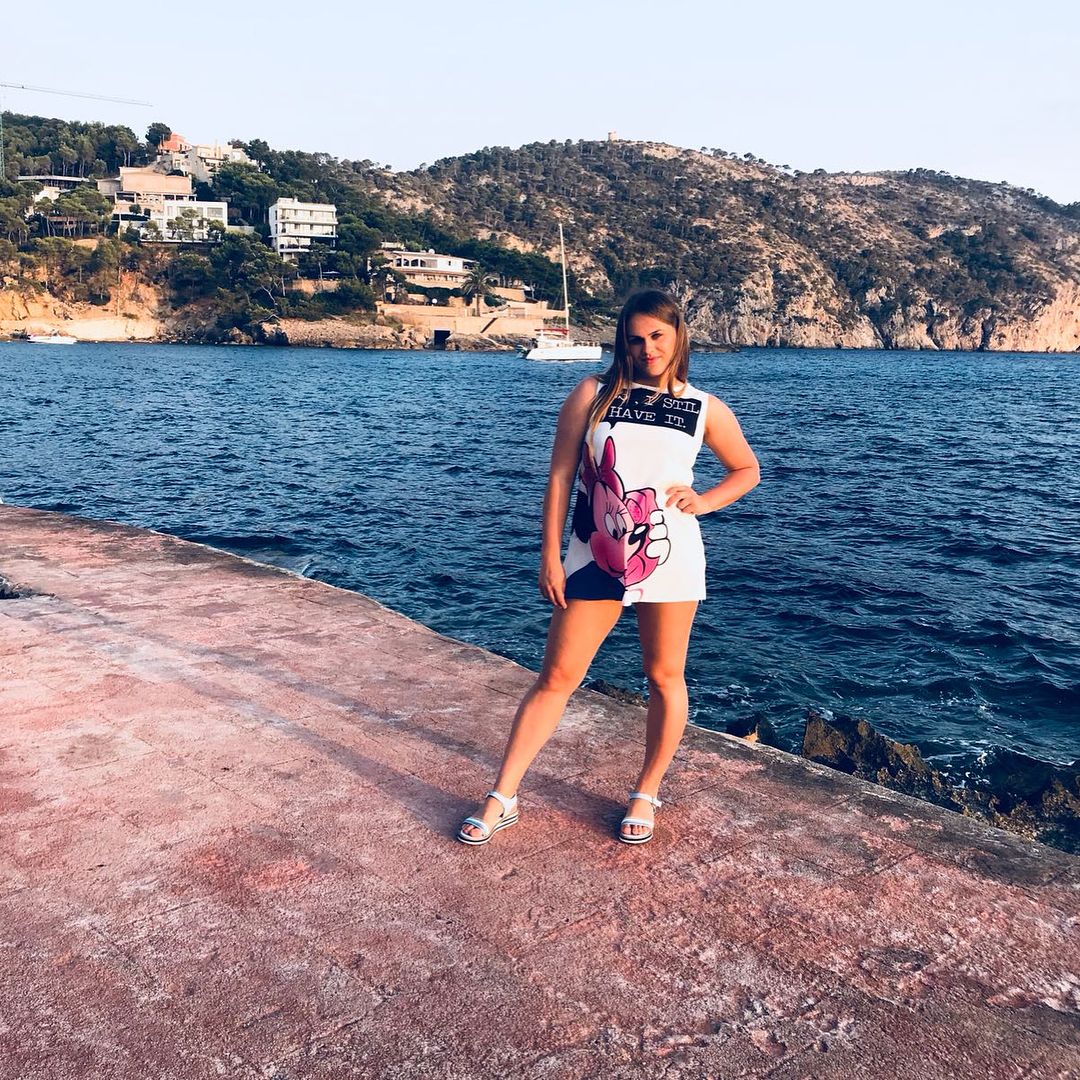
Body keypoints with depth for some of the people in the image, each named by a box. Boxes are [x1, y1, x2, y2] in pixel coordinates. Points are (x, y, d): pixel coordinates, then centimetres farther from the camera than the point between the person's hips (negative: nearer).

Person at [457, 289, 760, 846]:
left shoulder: (705, 409, 5)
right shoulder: (592, 394, 1)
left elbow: (747, 470, 18)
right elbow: (560, 476, 0)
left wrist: (702, 501, -1)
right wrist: (550, 557, -3)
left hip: (669, 557, 1)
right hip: (595, 556, 0)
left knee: (664, 676, 9)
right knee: (555, 676, 4)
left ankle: (646, 793, 30)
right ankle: (502, 799, 14)